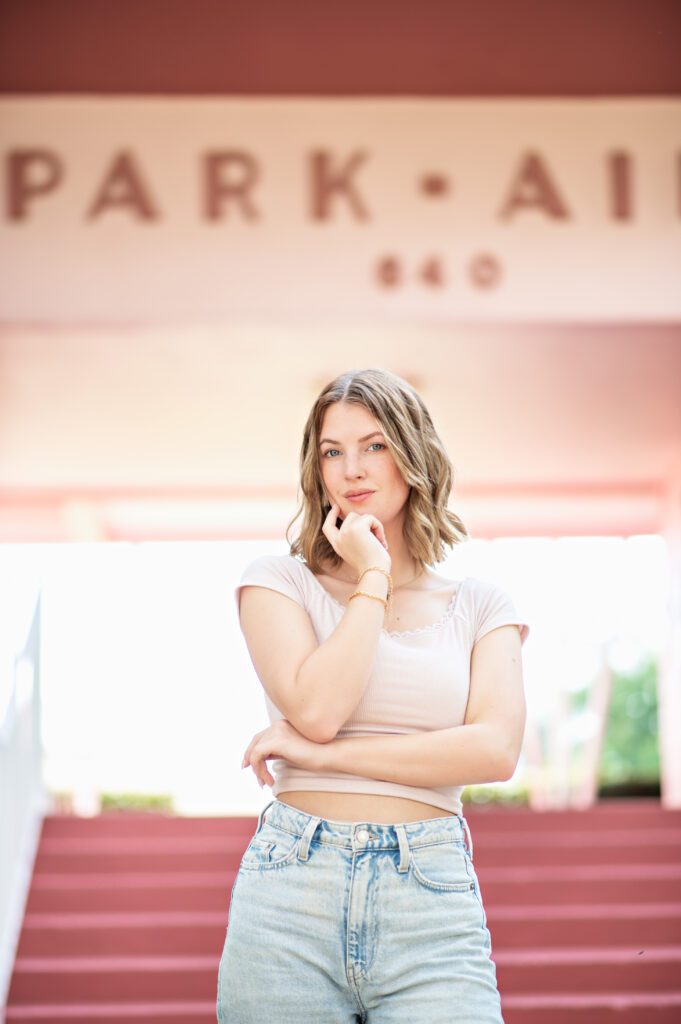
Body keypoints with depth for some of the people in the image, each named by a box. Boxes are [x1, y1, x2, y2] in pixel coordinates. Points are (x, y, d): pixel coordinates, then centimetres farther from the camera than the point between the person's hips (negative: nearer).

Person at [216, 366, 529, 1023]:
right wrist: (373, 579, -2)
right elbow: (316, 709, -9)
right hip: (294, 891, -1)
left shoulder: (479, 605, 11)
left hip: (432, 897, 1)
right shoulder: (277, 581, 7)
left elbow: (496, 749, -5)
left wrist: (321, 754, -8)